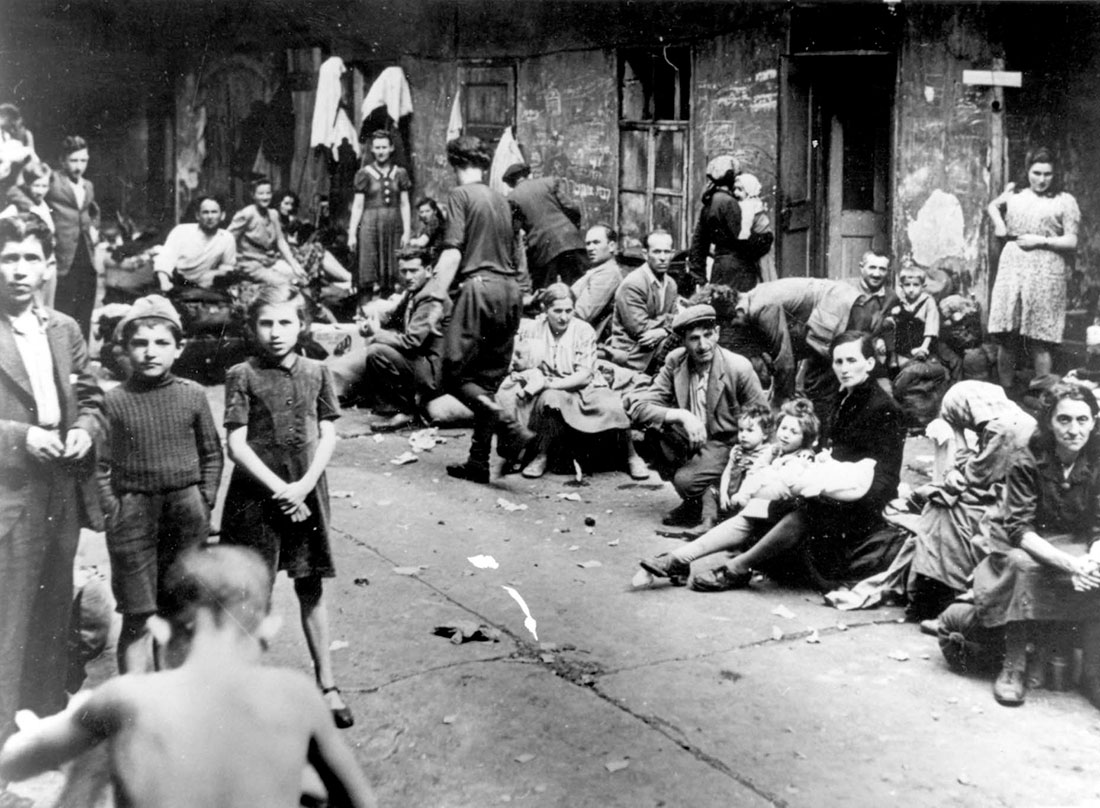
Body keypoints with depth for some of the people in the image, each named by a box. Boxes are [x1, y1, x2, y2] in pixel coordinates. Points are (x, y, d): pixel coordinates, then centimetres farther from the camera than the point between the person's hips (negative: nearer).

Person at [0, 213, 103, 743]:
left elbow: (90, 397, 18)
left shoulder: (64, 329, 12)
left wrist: (84, 430, -1)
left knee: (54, 609, 15)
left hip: (63, 490, 6)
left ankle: (49, 717, 28)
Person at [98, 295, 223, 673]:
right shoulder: (114, 401, -1)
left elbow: (212, 453, 9)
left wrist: (204, 501, 2)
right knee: (136, 618, -2)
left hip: (186, 511, 2)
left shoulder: (192, 395, 3)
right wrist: (112, 511, -6)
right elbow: (102, 464, 2)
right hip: (133, 511, -2)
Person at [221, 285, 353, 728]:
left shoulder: (316, 372, 3)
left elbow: (328, 435, 3)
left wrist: (305, 484, -11)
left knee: (311, 588, 10)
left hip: (306, 492, 3)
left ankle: (326, 682, 19)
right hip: (257, 493, -3)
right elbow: (237, 445, -10)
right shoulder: (243, 376, -6)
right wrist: (280, 489, -14)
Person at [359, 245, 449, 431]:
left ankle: (407, 410, -12)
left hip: (432, 372, -10)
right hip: (416, 362, 10)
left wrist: (377, 333, -11)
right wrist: (372, 324, -6)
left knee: (376, 351, -25)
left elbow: (411, 341, -24)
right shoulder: (410, 294, 12)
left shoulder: (432, 299, -17)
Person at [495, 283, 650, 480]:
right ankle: (541, 456, -17)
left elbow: (583, 375, -12)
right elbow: (518, 367, 3)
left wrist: (548, 383, -23)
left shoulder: (584, 331, -6)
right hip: (546, 391, 0)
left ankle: (631, 456, -4)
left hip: (580, 388, 0)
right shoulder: (531, 329, -2)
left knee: (611, 407, -29)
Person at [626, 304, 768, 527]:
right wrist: (681, 416, -32)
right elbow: (638, 406, -16)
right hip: (687, 437, 4)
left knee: (686, 481, -31)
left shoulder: (739, 368, -18)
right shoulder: (675, 361, -9)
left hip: (723, 443, -4)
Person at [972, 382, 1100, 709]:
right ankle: (1014, 666, -25)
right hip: (1026, 545, -2)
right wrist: (1068, 563, -37)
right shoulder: (1026, 463, -17)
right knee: (1023, 565, -35)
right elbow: (1019, 528, -22)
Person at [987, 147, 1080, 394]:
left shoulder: (1064, 201, 3)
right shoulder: (1015, 193, 13)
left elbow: (1071, 242, 1)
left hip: (1045, 273, -3)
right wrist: (999, 224, 15)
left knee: (1039, 342, -5)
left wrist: (1040, 241, -9)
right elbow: (993, 205, 33)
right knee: (1006, 339, 0)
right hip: (1011, 268, 3)